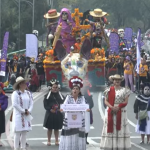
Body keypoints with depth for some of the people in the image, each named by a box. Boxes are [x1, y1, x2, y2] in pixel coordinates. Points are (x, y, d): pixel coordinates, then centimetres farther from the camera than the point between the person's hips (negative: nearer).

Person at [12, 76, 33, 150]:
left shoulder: (28, 93, 13)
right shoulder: (15, 93, -8)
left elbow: (31, 103, 10)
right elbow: (15, 104, -15)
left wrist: (28, 111, -7)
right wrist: (23, 111, -13)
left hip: (27, 116, 6)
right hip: (18, 115, -6)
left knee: (24, 133, 7)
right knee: (17, 132, -6)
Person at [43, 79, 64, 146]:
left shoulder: (60, 95, 6)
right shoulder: (48, 95, -1)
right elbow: (45, 104, -4)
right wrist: (50, 109, -16)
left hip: (58, 114, 2)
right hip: (50, 114, -2)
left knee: (57, 128, 9)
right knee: (49, 128, 4)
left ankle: (56, 140, 17)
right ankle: (49, 141, 12)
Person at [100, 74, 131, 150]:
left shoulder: (124, 90, 4)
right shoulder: (109, 90, 6)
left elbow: (126, 101, -1)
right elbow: (106, 101, 2)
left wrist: (118, 107, -15)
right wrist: (112, 107, -15)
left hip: (121, 112, 0)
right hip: (111, 112, 0)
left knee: (121, 129, -3)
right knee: (110, 128, -2)